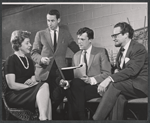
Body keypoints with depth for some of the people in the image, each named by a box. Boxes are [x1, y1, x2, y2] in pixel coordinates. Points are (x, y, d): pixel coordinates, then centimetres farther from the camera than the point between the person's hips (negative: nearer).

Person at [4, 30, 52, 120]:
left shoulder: (29, 61, 19)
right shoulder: (11, 60, -2)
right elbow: (12, 85, -10)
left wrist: (32, 82, -8)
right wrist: (30, 86, -14)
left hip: (28, 94, 6)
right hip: (14, 96, -6)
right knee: (44, 86, -29)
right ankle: (43, 118, -35)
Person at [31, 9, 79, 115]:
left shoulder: (65, 34, 14)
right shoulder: (40, 34, 11)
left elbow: (77, 50, 17)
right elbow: (34, 53, 9)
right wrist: (41, 59, -12)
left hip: (60, 71, 0)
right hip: (45, 72, 0)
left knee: (58, 97, -15)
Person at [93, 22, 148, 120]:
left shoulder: (138, 48, -9)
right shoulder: (122, 51, 18)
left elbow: (132, 70, -22)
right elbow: (119, 69, 19)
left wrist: (110, 79, -31)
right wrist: (116, 72, -7)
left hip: (141, 85, -6)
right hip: (127, 85, 6)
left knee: (114, 85, -29)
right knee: (118, 97, -29)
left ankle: (97, 119, -28)